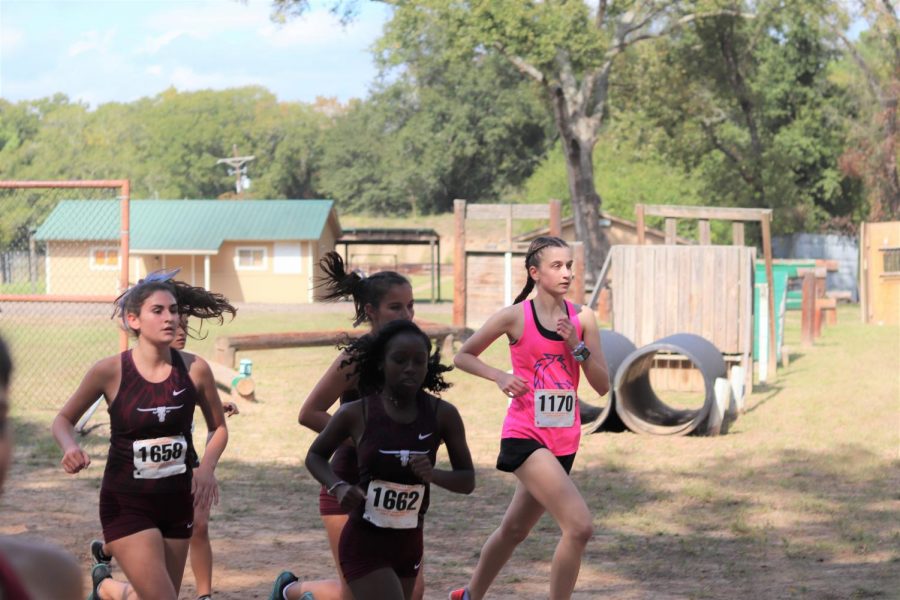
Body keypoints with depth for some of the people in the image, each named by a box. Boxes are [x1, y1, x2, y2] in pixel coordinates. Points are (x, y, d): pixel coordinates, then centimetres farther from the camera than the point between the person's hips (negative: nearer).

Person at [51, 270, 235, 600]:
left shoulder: (194, 369, -6)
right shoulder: (110, 371, -12)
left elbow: (219, 427, 10)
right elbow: (64, 419, 3)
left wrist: (207, 467, -8)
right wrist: (70, 447, -18)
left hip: (177, 501, 4)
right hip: (127, 505, -4)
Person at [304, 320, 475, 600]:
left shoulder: (442, 415, -7)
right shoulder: (356, 414, -12)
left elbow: (467, 481, -3)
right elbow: (315, 455, 4)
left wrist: (433, 474, -24)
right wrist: (338, 487, -15)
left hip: (409, 545, 4)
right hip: (363, 545, -4)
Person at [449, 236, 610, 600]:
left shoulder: (582, 318, 4)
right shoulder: (515, 317, -7)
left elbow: (603, 386, 3)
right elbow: (463, 356, 5)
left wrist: (577, 346, -11)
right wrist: (500, 377, -11)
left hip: (564, 440, 6)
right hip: (525, 436, -6)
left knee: (514, 529, 21)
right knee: (579, 527, -20)